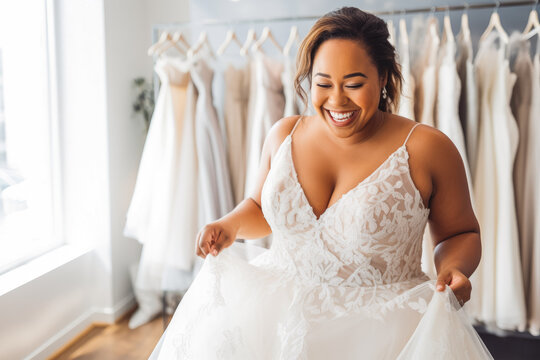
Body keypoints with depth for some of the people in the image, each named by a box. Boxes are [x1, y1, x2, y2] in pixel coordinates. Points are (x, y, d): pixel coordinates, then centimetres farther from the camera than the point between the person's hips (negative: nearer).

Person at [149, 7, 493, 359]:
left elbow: (462, 233, 1)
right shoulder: (284, 135, 0)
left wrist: (453, 267, -19)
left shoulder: (427, 148, -11)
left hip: (381, 331, -2)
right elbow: (261, 204, 15)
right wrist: (230, 226, -3)